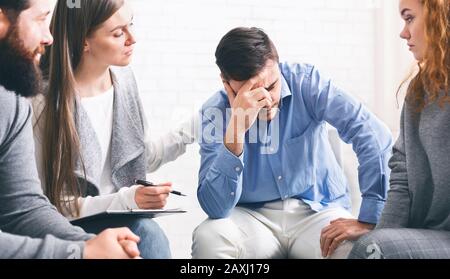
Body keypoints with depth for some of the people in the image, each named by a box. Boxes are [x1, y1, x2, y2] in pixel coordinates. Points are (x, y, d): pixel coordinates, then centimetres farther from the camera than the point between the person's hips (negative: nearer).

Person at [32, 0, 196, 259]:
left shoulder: (123, 77, 1)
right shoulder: (45, 103, -18)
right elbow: (56, 205, -13)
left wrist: (194, 128, 0)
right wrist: (126, 200, -24)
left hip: (123, 218, 5)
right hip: (71, 228, -5)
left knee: (149, 235, -25)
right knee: (147, 235, -29)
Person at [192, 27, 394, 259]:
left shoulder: (306, 82, -12)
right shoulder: (215, 113, -12)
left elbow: (374, 135, -20)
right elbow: (216, 207, -21)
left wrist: (368, 221, -27)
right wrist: (235, 130, -32)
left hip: (317, 209, 0)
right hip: (253, 215, 1)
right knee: (207, 239, -30)